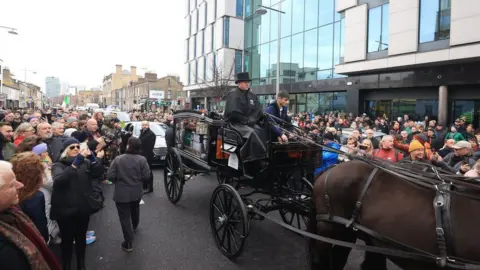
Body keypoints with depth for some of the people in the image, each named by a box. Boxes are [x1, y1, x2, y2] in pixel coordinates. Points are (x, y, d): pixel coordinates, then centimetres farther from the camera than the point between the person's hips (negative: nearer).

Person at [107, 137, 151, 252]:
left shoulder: (118, 159, -15)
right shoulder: (142, 159, -13)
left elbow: (110, 176, -14)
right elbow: (146, 176, -12)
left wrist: (119, 180, 7)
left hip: (121, 193, -3)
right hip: (136, 192, 3)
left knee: (124, 217, 5)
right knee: (135, 210, 30)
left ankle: (128, 243, 7)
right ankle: (134, 227, 57)